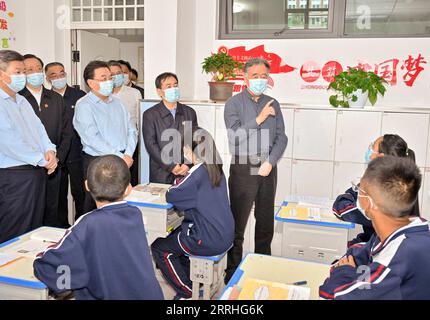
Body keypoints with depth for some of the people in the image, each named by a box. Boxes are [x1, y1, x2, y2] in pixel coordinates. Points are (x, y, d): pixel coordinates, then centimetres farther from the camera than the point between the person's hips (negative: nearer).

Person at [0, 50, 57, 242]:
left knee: (35, 229, 16)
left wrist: (50, 150, -4)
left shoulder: (21, 101, 17)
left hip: (38, 172, 9)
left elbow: (38, 128, 16)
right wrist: (41, 159, -14)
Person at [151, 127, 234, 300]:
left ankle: (188, 292, 16)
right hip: (225, 235, 9)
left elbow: (171, 196, -16)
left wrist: (178, 181, 2)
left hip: (210, 240, -9)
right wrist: (183, 180, 4)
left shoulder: (199, 172, -21)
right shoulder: (216, 168, 5)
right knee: (173, 235, 27)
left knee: (159, 247, 7)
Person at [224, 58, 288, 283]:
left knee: (266, 223, 12)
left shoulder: (273, 104, 11)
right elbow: (235, 137, -13)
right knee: (237, 224, 2)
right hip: (243, 170, -4)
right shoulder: (234, 103, -1)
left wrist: (270, 162, -7)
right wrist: (259, 119, -14)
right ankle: (232, 273, 14)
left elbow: (281, 138, 7)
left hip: (267, 171, 4)